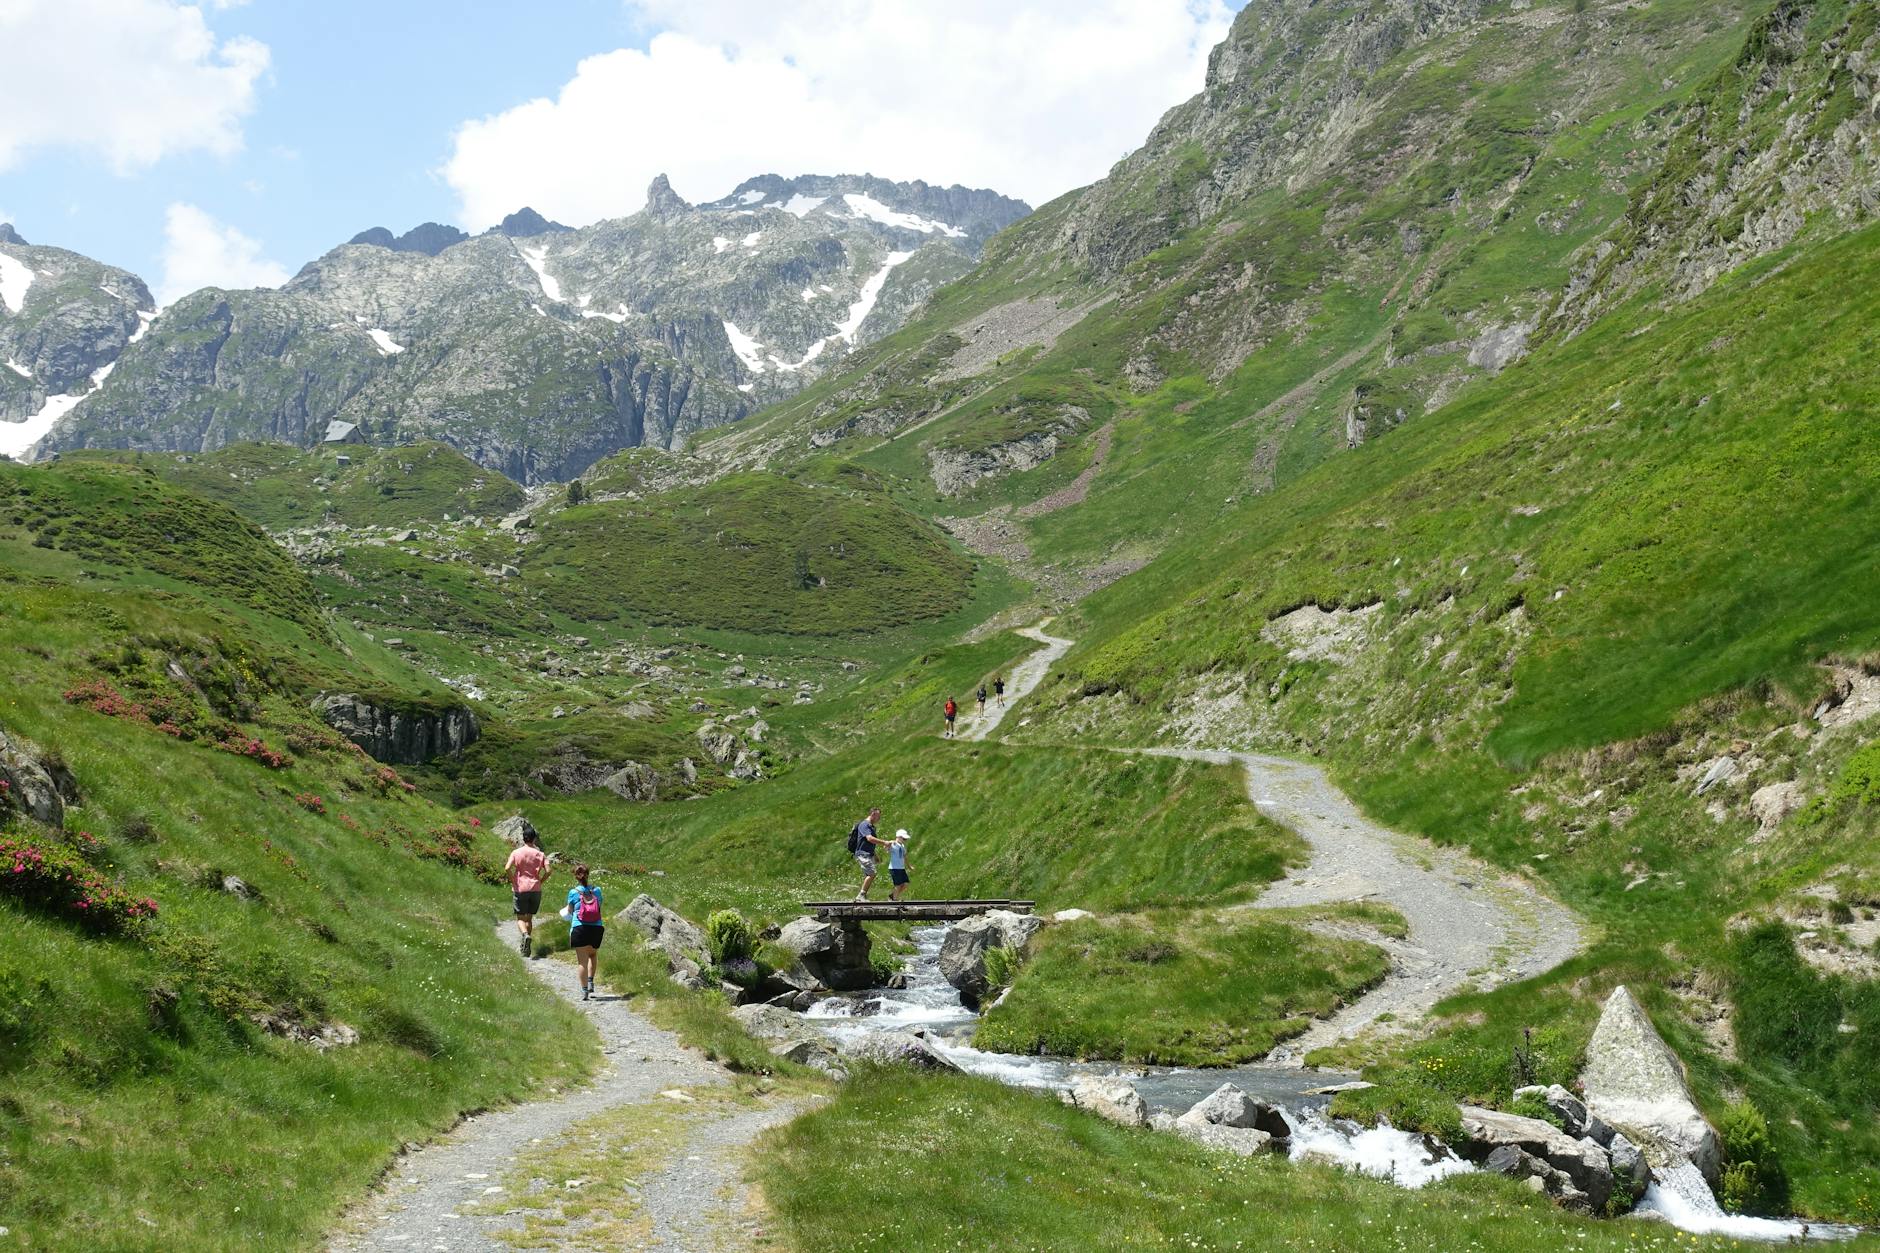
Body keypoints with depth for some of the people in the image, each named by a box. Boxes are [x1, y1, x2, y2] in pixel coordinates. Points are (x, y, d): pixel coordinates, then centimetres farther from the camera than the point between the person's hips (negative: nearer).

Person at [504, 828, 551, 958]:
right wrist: (540, 882, 4)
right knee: (529, 918, 14)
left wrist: (513, 882, -1)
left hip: (520, 889, -2)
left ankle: (525, 935, -25)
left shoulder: (516, 853, -2)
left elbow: (507, 868, -15)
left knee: (520, 918, 5)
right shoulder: (540, 854, 2)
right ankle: (525, 947, 14)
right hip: (535, 890, 2)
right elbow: (549, 870, -9)